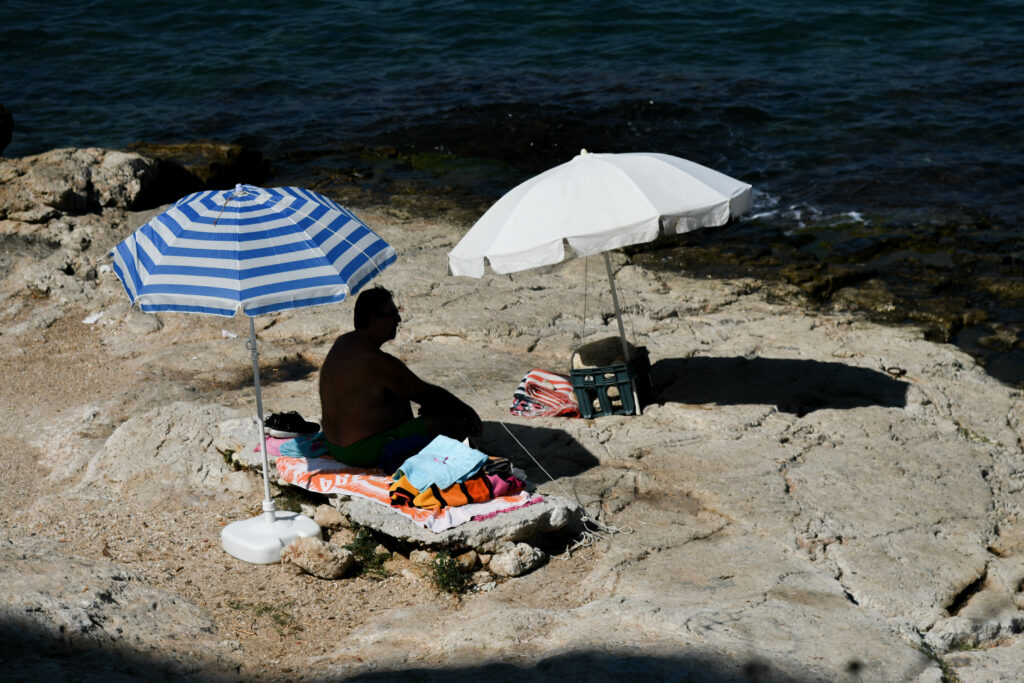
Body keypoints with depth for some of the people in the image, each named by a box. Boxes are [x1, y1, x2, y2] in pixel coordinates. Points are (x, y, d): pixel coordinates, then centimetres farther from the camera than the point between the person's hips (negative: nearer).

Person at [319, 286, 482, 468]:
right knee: (457, 424, -12)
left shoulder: (343, 343, 7)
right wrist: (468, 412, -1)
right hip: (364, 452, -10)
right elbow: (429, 394, -15)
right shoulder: (377, 362, -24)